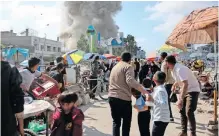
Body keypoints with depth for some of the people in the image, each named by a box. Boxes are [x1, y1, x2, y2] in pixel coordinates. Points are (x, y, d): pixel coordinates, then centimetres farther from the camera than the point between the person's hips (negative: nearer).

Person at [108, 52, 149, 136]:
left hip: (112, 97, 6)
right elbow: (130, 81, -23)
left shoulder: (115, 67, 19)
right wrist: (143, 90, -25)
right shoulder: (128, 67, -5)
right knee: (126, 123, 9)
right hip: (124, 98, -6)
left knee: (116, 122, 13)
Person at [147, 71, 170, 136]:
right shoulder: (158, 89, 10)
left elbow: (164, 104, -30)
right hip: (158, 118, 10)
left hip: (161, 119, -10)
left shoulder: (160, 90, -19)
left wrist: (153, 100, -39)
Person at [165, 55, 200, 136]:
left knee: (189, 112, -13)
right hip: (185, 90, 9)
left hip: (192, 90, -9)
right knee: (182, 110, 11)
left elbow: (185, 84, -37)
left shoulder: (180, 69, -29)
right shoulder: (173, 70, -1)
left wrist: (180, 99, -40)